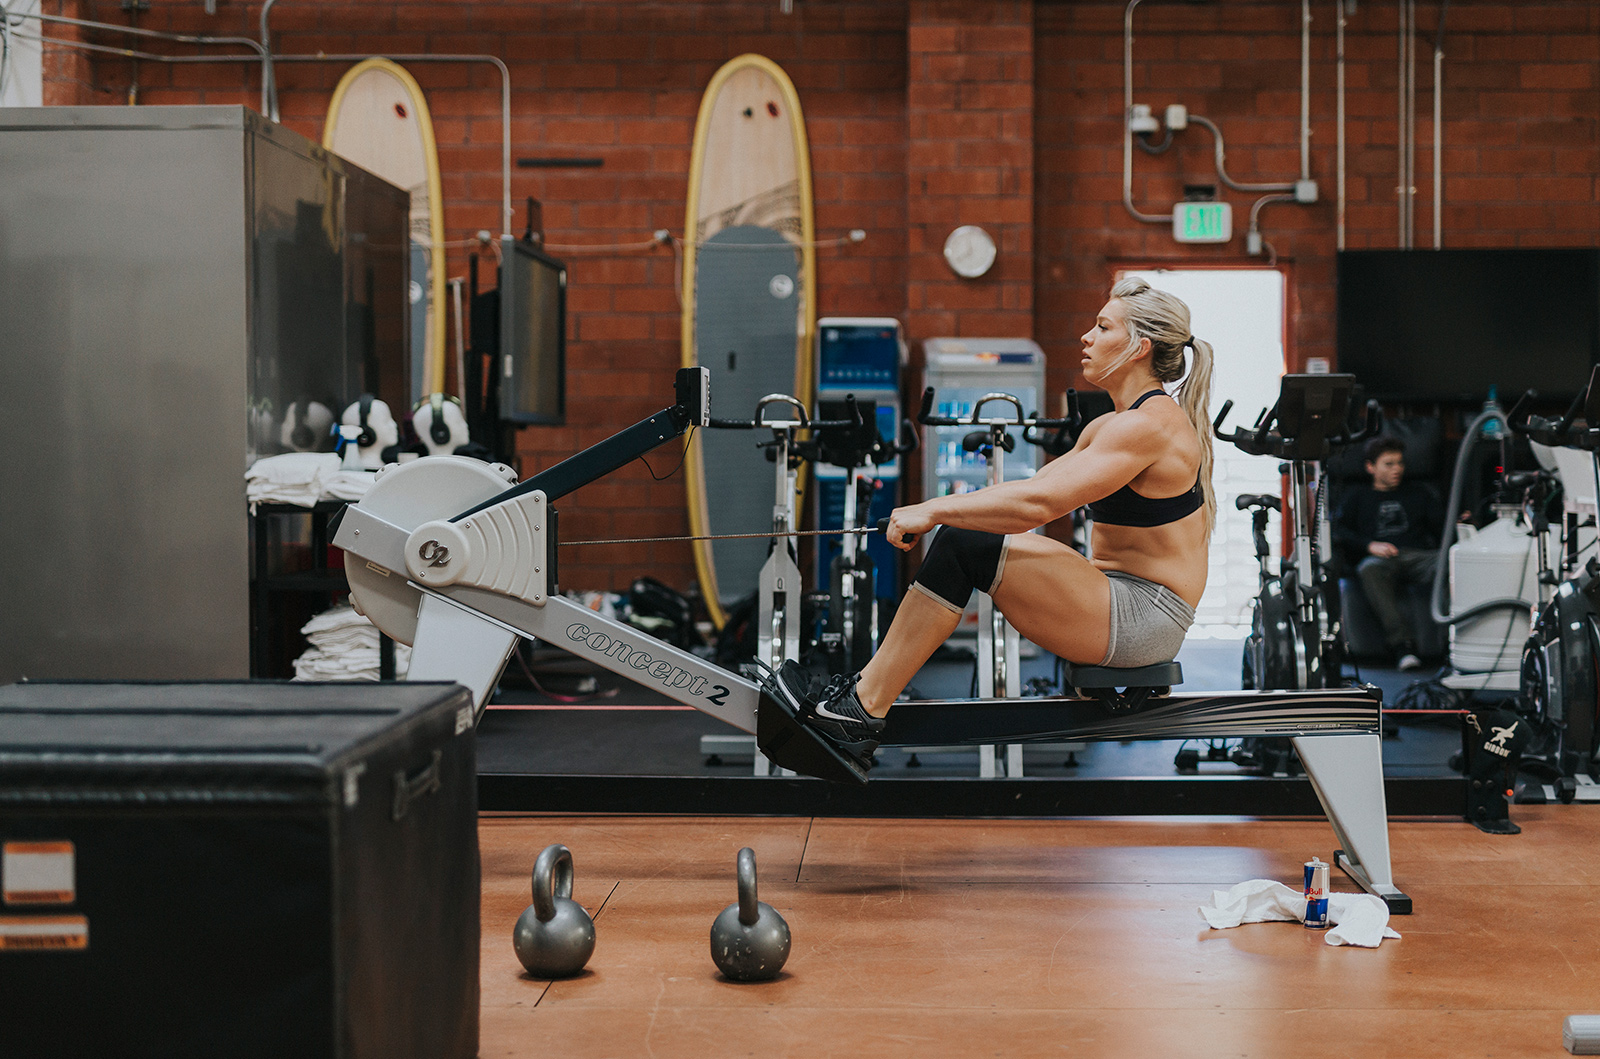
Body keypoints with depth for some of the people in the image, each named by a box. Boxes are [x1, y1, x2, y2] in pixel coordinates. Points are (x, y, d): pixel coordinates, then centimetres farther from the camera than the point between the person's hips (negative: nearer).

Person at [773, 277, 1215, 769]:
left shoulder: (1148, 424, -17)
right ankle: (866, 691, 0)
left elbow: (1039, 503, -26)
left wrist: (935, 511, -19)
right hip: (1116, 589, 10)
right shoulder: (1110, 425, 15)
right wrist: (939, 511, 5)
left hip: (1144, 621, -10)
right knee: (961, 535, 3)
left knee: (964, 546, -19)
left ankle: (862, 711, -14)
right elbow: (1040, 484, 16)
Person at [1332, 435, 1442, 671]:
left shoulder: (1420, 494, 33)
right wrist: (1370, 545, -6)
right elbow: (1338, 531, 11)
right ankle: (1401, 645, -50)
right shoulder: (1359, 499, 28)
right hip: (1381, 558, -2)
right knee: (1370, 570, -40)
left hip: (1420, 555, 2)